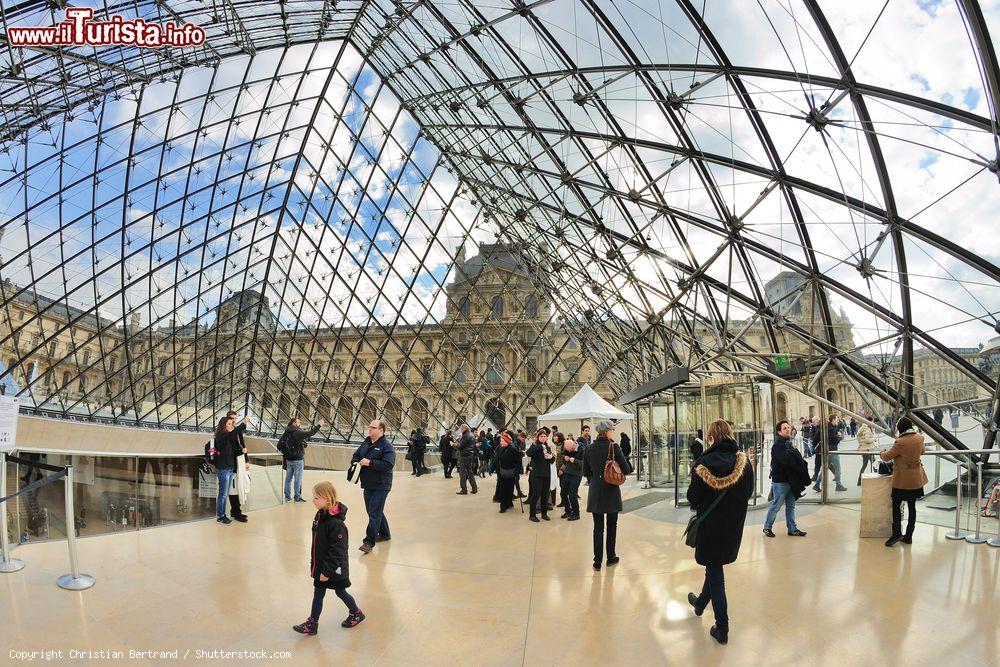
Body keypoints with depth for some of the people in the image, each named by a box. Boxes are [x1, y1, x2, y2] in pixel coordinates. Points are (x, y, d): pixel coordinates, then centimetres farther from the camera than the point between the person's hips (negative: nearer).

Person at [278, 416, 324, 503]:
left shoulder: (286, 433, 5)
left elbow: (279, 445, 5)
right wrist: (318, 426, -9)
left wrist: (286, 453, 11)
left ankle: (287, 497, 21)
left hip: (288, 459, 7)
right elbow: (310, 433, -19)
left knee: (288, 478, 13)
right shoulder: (297, 433, -18)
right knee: (298, 479, 2)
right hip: (297, 460, -7)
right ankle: (297, 497, 9)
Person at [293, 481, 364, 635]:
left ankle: (357, 613, 36)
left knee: (340, 592, 13)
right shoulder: (320, 515, -1)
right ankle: (312, 623, 27)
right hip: (321, 565, 7)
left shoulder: (336, 523, -29)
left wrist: (327, 571, -21)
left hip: (335, 568, -7)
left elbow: (337, 550, -26)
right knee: (318, 593, 14)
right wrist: (314, 564, 17)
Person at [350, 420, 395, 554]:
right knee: (374, 511, 19)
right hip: (367, 485, 8)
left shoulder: (387, 446, -15)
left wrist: (370, 463, -25)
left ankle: (369, 542, -4)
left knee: (374, 514, -8)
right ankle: (384, 534, 36)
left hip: (380, 486, -8)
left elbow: (388, 465, -26)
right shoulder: (366, 443, 9)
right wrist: (355, 462, -1)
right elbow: (355, 455, 22)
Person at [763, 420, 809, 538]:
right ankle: (767, 527, 15)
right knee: (776, 506, 2)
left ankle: (792, 529, 23)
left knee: (791, 506, 14)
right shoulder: (777, 446, -16)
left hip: (790, 480, 8)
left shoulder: (789, 444, 12)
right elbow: (786, 460, -28)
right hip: (780, 481, -8)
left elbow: (797, 459, 10)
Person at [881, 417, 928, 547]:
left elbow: (886, 457, -11)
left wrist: (882, 452, 10)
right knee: (912, 506, 11)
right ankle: (908, 536, 18)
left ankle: (897, 533, 0)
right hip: (916, 479, 6)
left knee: (896, 505, 6)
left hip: (902, 479, -6)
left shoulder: (900, 442, -21)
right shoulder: (920, 439, -3)